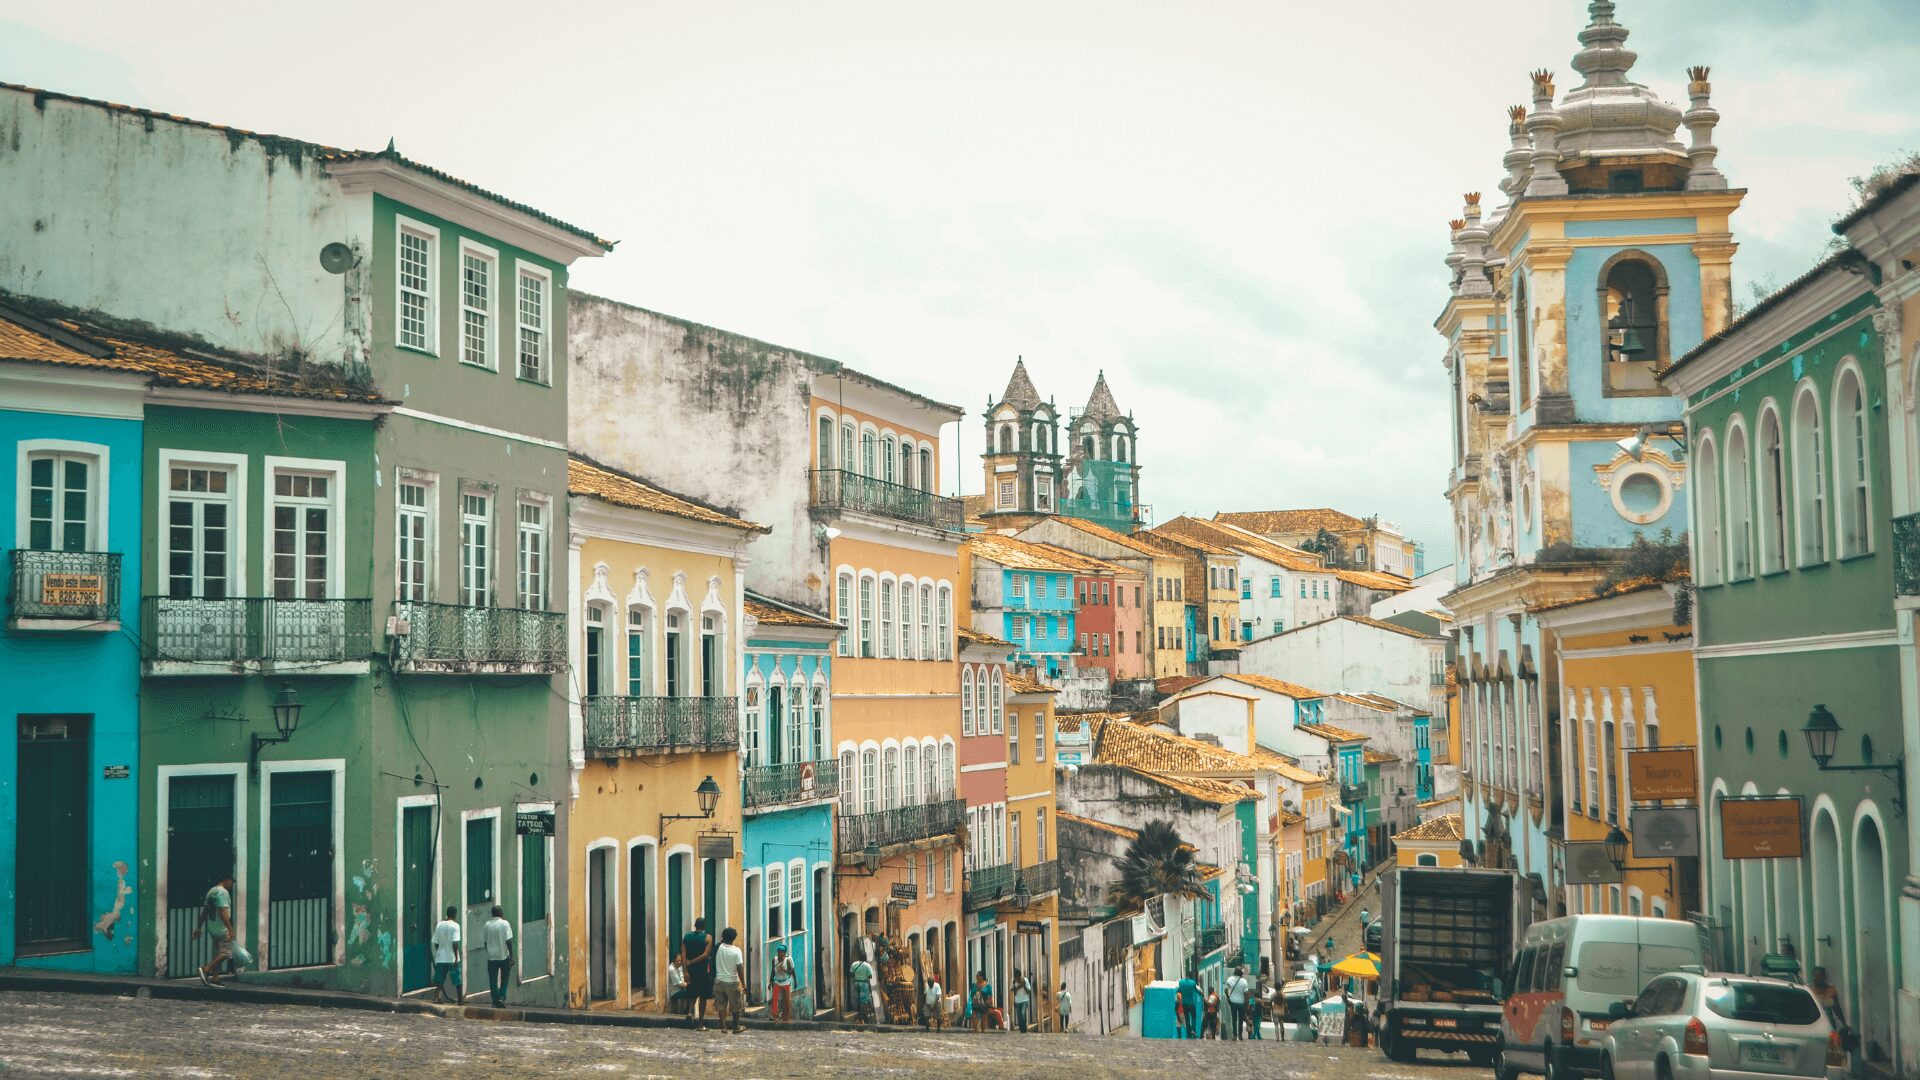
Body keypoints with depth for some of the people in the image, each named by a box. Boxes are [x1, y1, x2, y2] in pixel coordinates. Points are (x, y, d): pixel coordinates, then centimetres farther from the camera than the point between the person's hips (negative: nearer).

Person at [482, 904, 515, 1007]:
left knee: (493, 981, 7)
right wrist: (511, 956, -8)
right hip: (504, 956, -2)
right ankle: (502, 997, -3)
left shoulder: (487, 925, 2)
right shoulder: (505, 924, -9)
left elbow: (485, 941, 8)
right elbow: (508, 941, -12)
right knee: (504, 979, 12)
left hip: (491, 956, 2)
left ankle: (495, 1002, 4)